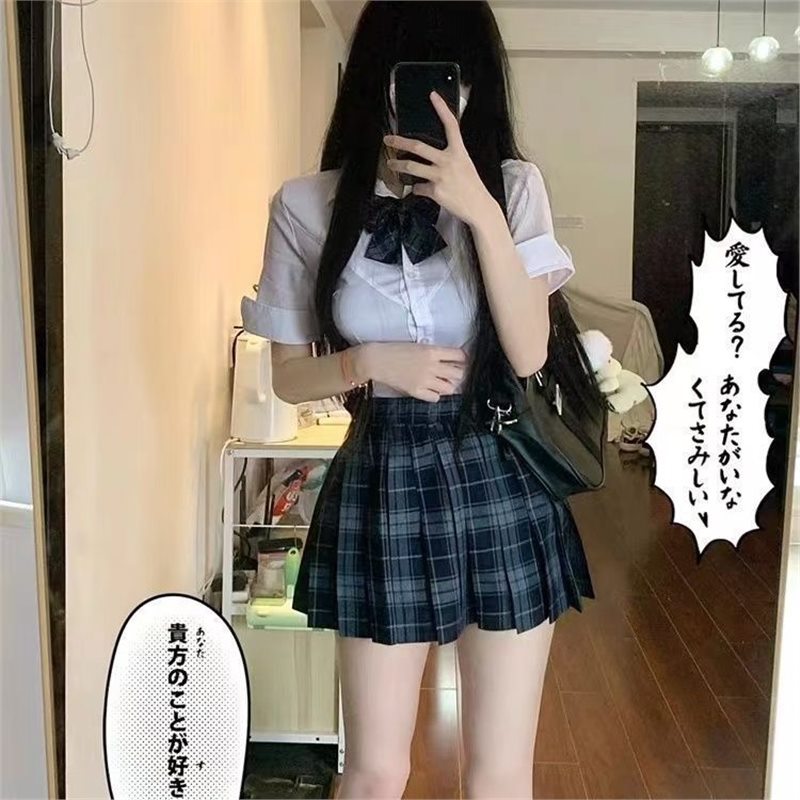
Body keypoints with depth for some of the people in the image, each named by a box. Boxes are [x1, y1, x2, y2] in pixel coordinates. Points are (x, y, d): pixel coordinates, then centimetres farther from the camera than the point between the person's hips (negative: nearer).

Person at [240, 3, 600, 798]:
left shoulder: (512, 187, -3)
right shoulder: (307, 205, -4)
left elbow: (530, 352, -13)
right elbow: (288, 375, 3)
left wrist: (481, 210, -22)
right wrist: (370, 361, -15)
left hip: (502, 486, 1)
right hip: (382, 486, 0)